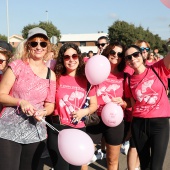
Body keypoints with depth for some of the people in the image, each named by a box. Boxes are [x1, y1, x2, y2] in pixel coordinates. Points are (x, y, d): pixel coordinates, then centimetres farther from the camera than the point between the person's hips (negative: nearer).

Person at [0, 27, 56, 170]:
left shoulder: (51, 75, 6)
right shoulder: (17, 66, -4)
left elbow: (50, 104, 11)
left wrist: (43, 112, -10)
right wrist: (20, 102, -22)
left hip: (36, 133, 4)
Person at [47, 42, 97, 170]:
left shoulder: (86, 80, 1)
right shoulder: (56, 78, -4)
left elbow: (94, 104, 8)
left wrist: (85, 111, -10)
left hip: (79, 131, 3)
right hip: (57, 130, -2)